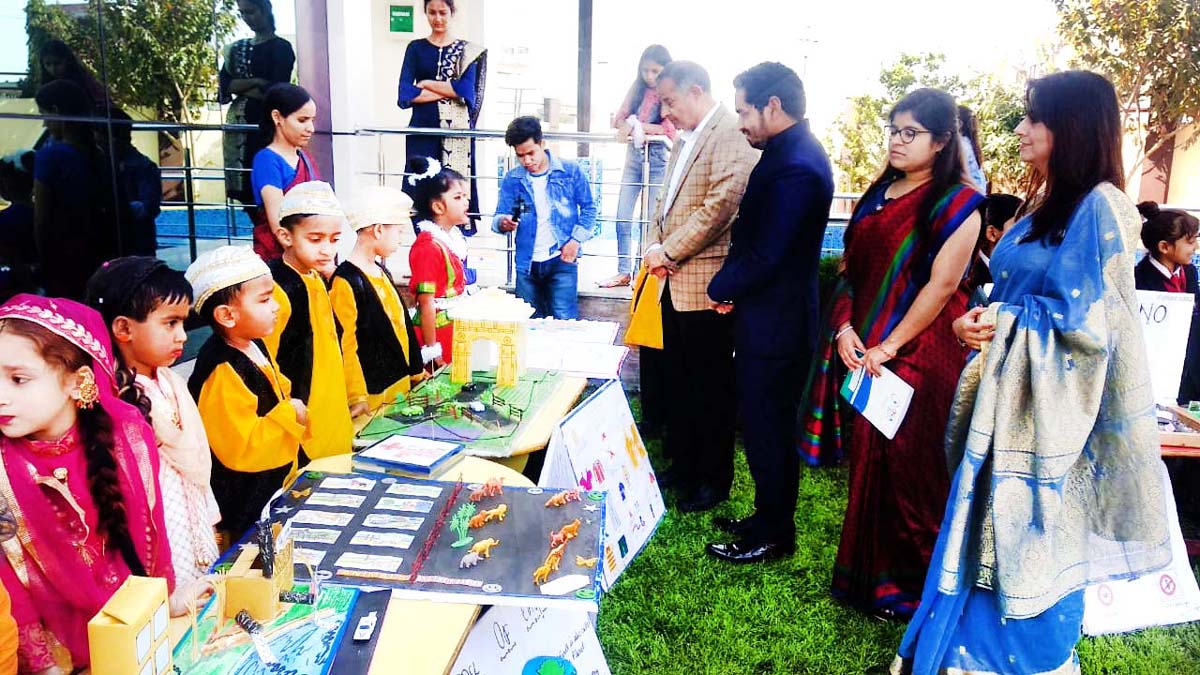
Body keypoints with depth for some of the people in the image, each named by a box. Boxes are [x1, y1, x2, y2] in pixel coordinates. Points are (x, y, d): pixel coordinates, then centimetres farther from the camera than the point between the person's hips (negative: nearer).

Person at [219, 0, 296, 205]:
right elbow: (223, 85, 5)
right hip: (239, 123, 6)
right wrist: (255, 82, -9)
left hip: (266, 122, -5)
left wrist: (240, 88, -1)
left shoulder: (281, 47, 0)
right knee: (244, 187, 2)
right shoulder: (237, 49, 17)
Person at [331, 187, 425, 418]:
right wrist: (358, 398, -16)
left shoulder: (381, 272, 10)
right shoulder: (346, 281, -16)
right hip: (373, 395, -8)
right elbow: (345, 346, -16)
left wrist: (417, 370, 20)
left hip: (401, 382, 8)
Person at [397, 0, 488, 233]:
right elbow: (405, 95, -2)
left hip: (457, 132, -1)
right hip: (423, 131, 1)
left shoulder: (467, 51, 8)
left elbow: (466, 91, -7)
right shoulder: (416, 48, 11)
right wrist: (448, 91, -7)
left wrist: (426, 84, -3)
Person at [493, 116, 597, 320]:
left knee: (564, 321, -8)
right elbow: (500, 216, 4)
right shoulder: (512, 179, 4)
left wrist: (576, 240, -8)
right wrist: (502, 222, -21)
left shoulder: (571, 171, 0)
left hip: (562, 260, -3)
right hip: (527, 263, 3)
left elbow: (588, 208, 5)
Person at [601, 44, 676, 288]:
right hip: (634, 156, 5)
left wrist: (638, 126, -13)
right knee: (622, 217, 4)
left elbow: (670, 130, -13)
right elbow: (619, 119, 7)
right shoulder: (638, 89, 9)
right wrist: (627, 126, -16)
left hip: (657, 157, -5)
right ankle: (624, 272, 13)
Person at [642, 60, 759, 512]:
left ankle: (714, 479, 18)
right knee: (678, 378, 16)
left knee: (711, 385, 3)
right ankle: (681, 464, 31)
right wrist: (654, 247, 3)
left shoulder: (731, 135, -13)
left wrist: (669, 252, -13)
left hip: (706, 282, -9)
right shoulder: (686, 140, 17)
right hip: (675, 281, 9)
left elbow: (720, 206, -21)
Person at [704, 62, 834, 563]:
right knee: (766, 427, 19)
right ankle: (768, 519, 35)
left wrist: (720, 288, -7)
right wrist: (731, 284, 1)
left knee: (766, 431, 4)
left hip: (773, 323, -10)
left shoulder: (794, 167, -23)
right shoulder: (796, 151, 10)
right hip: (775, 318, 10)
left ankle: (772, 537, 21)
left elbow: (763, 256, -24)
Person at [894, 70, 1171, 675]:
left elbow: (1082, 319, -19)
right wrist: (982, 320, -2)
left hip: (1051, 407, -8)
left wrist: (998, 323, -9)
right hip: (1010, 397, 8)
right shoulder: (1046, 203, 13)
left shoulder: (1100, 208, -14)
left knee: (1032, 544, 6)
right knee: (993, 534, 15)